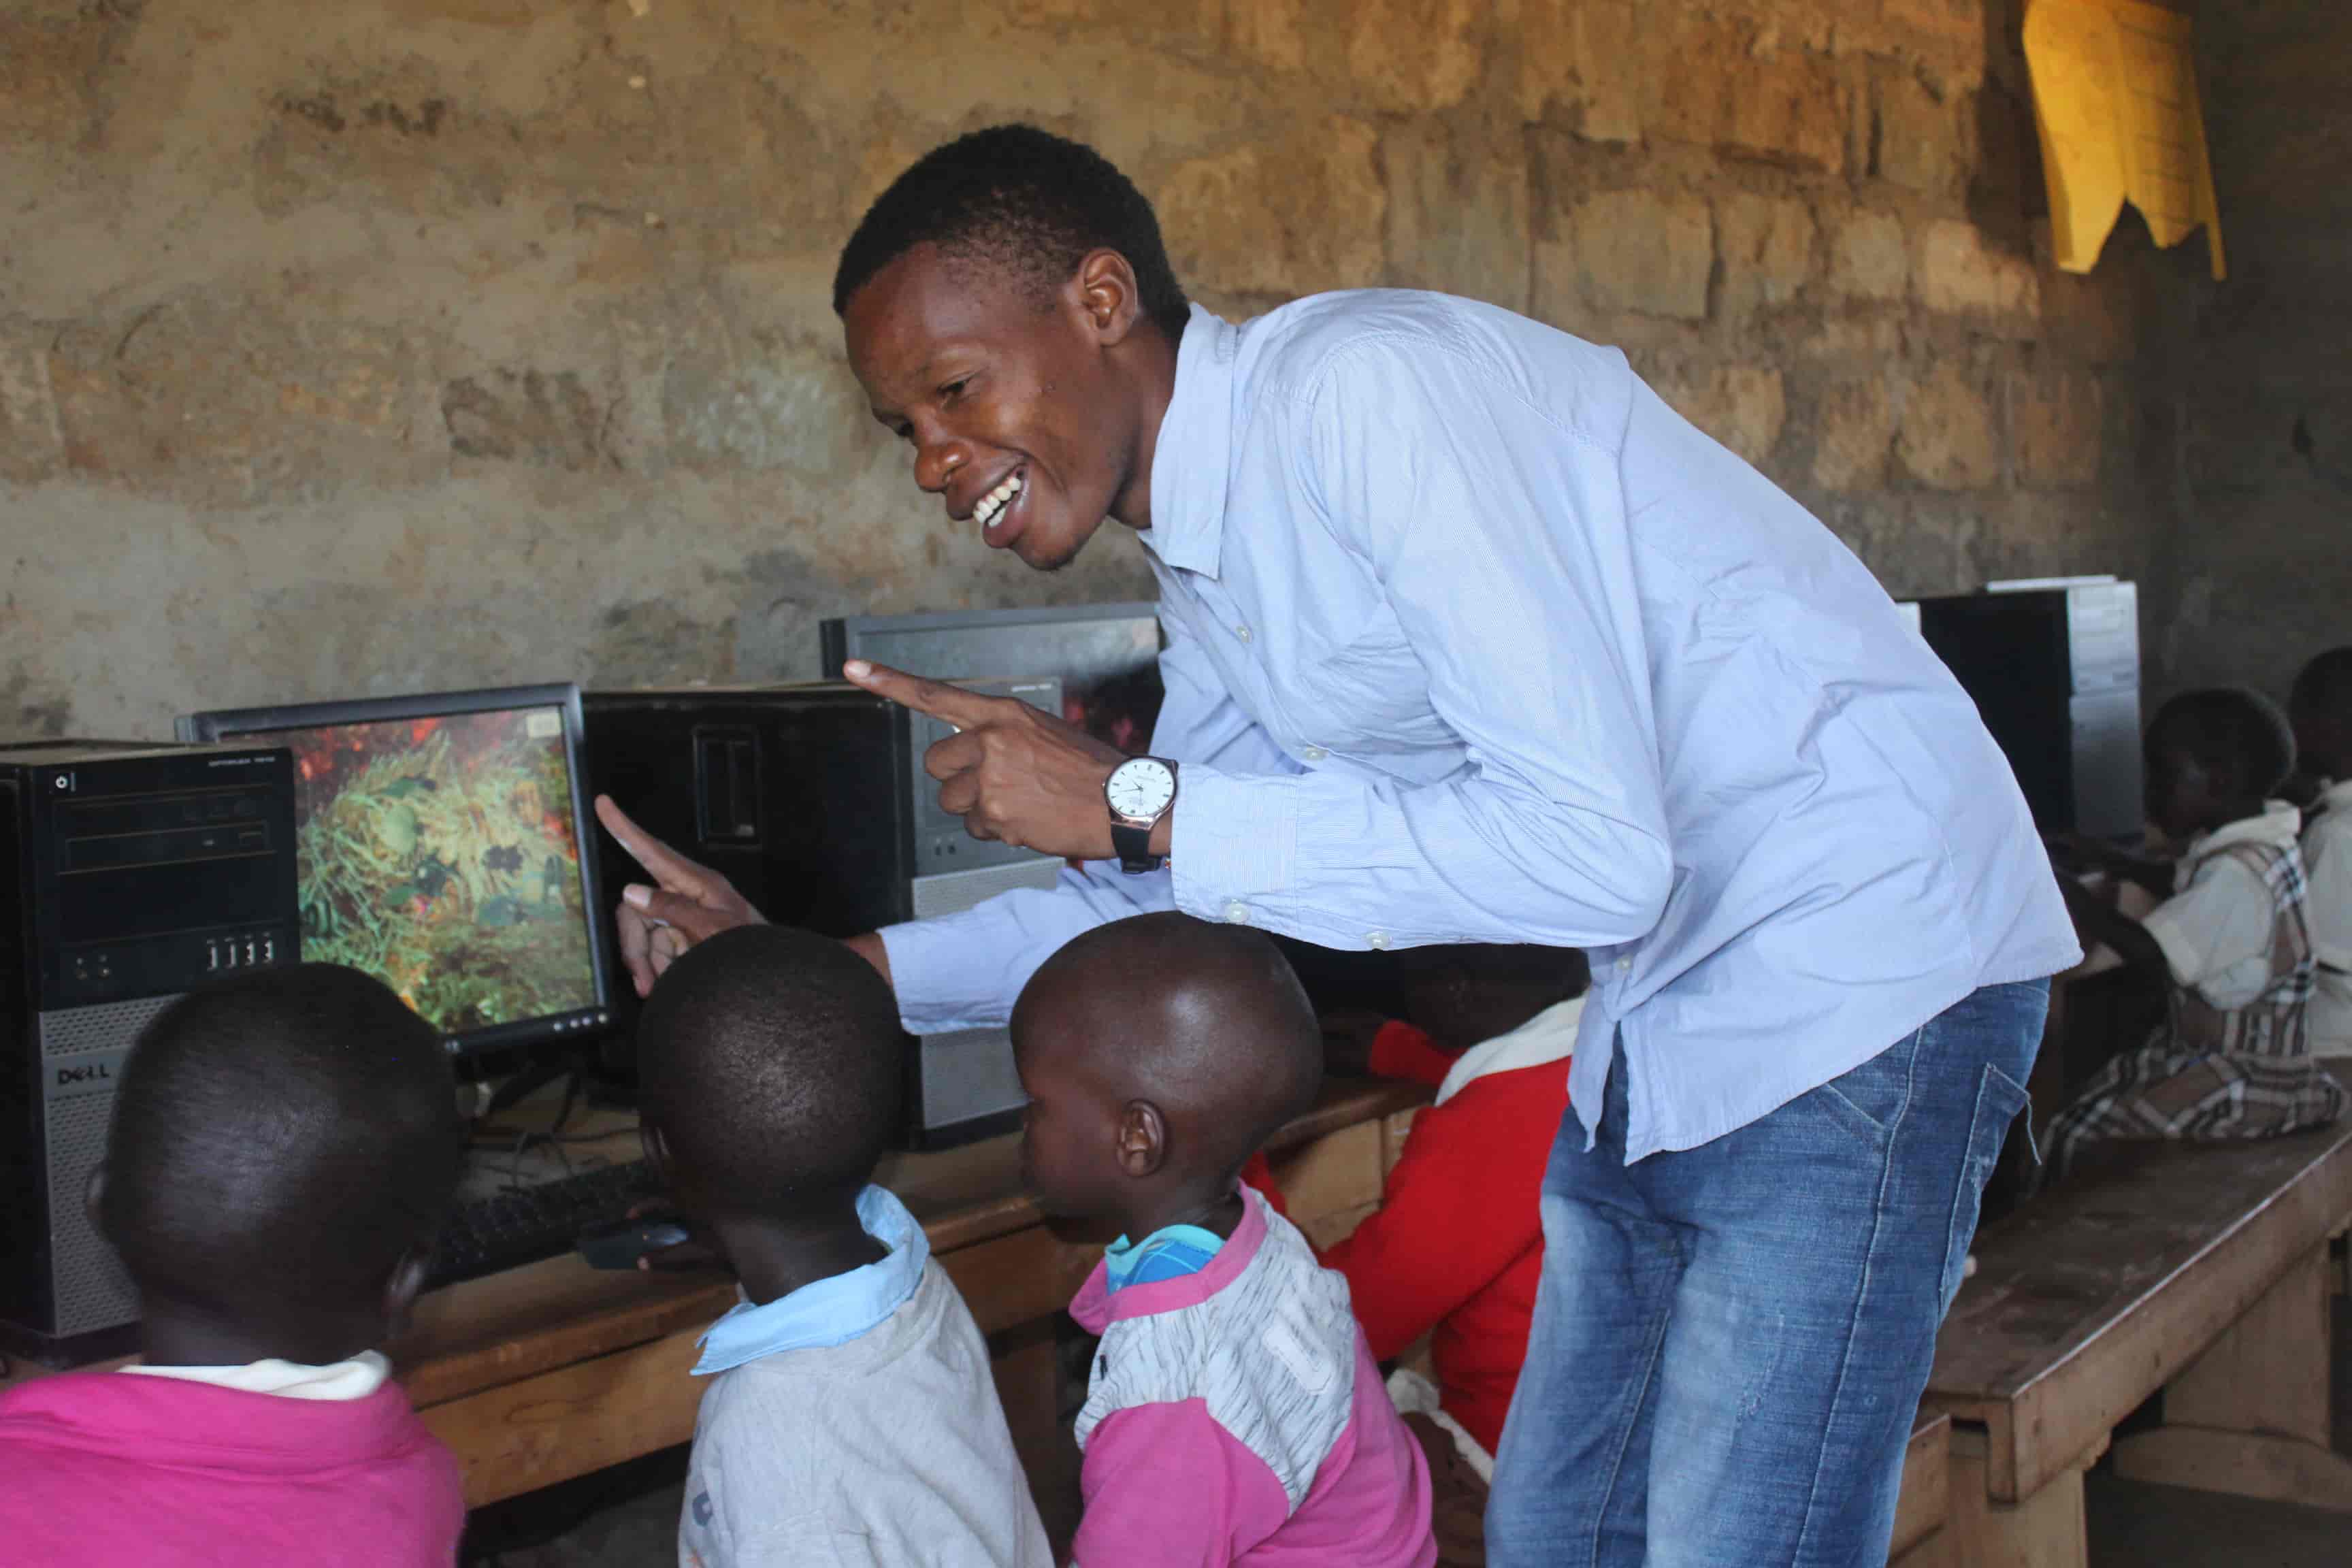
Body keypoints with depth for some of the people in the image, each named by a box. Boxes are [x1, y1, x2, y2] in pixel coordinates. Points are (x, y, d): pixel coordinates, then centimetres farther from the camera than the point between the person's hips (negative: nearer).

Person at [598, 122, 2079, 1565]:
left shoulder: (1366, 386, -22)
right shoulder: (1212, 571, 7)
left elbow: (1595, 852, -30)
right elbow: (1160, 908, 20)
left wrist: (1133, 804, -24)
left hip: (1861, 989, -9)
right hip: (1661, 1019, 9)